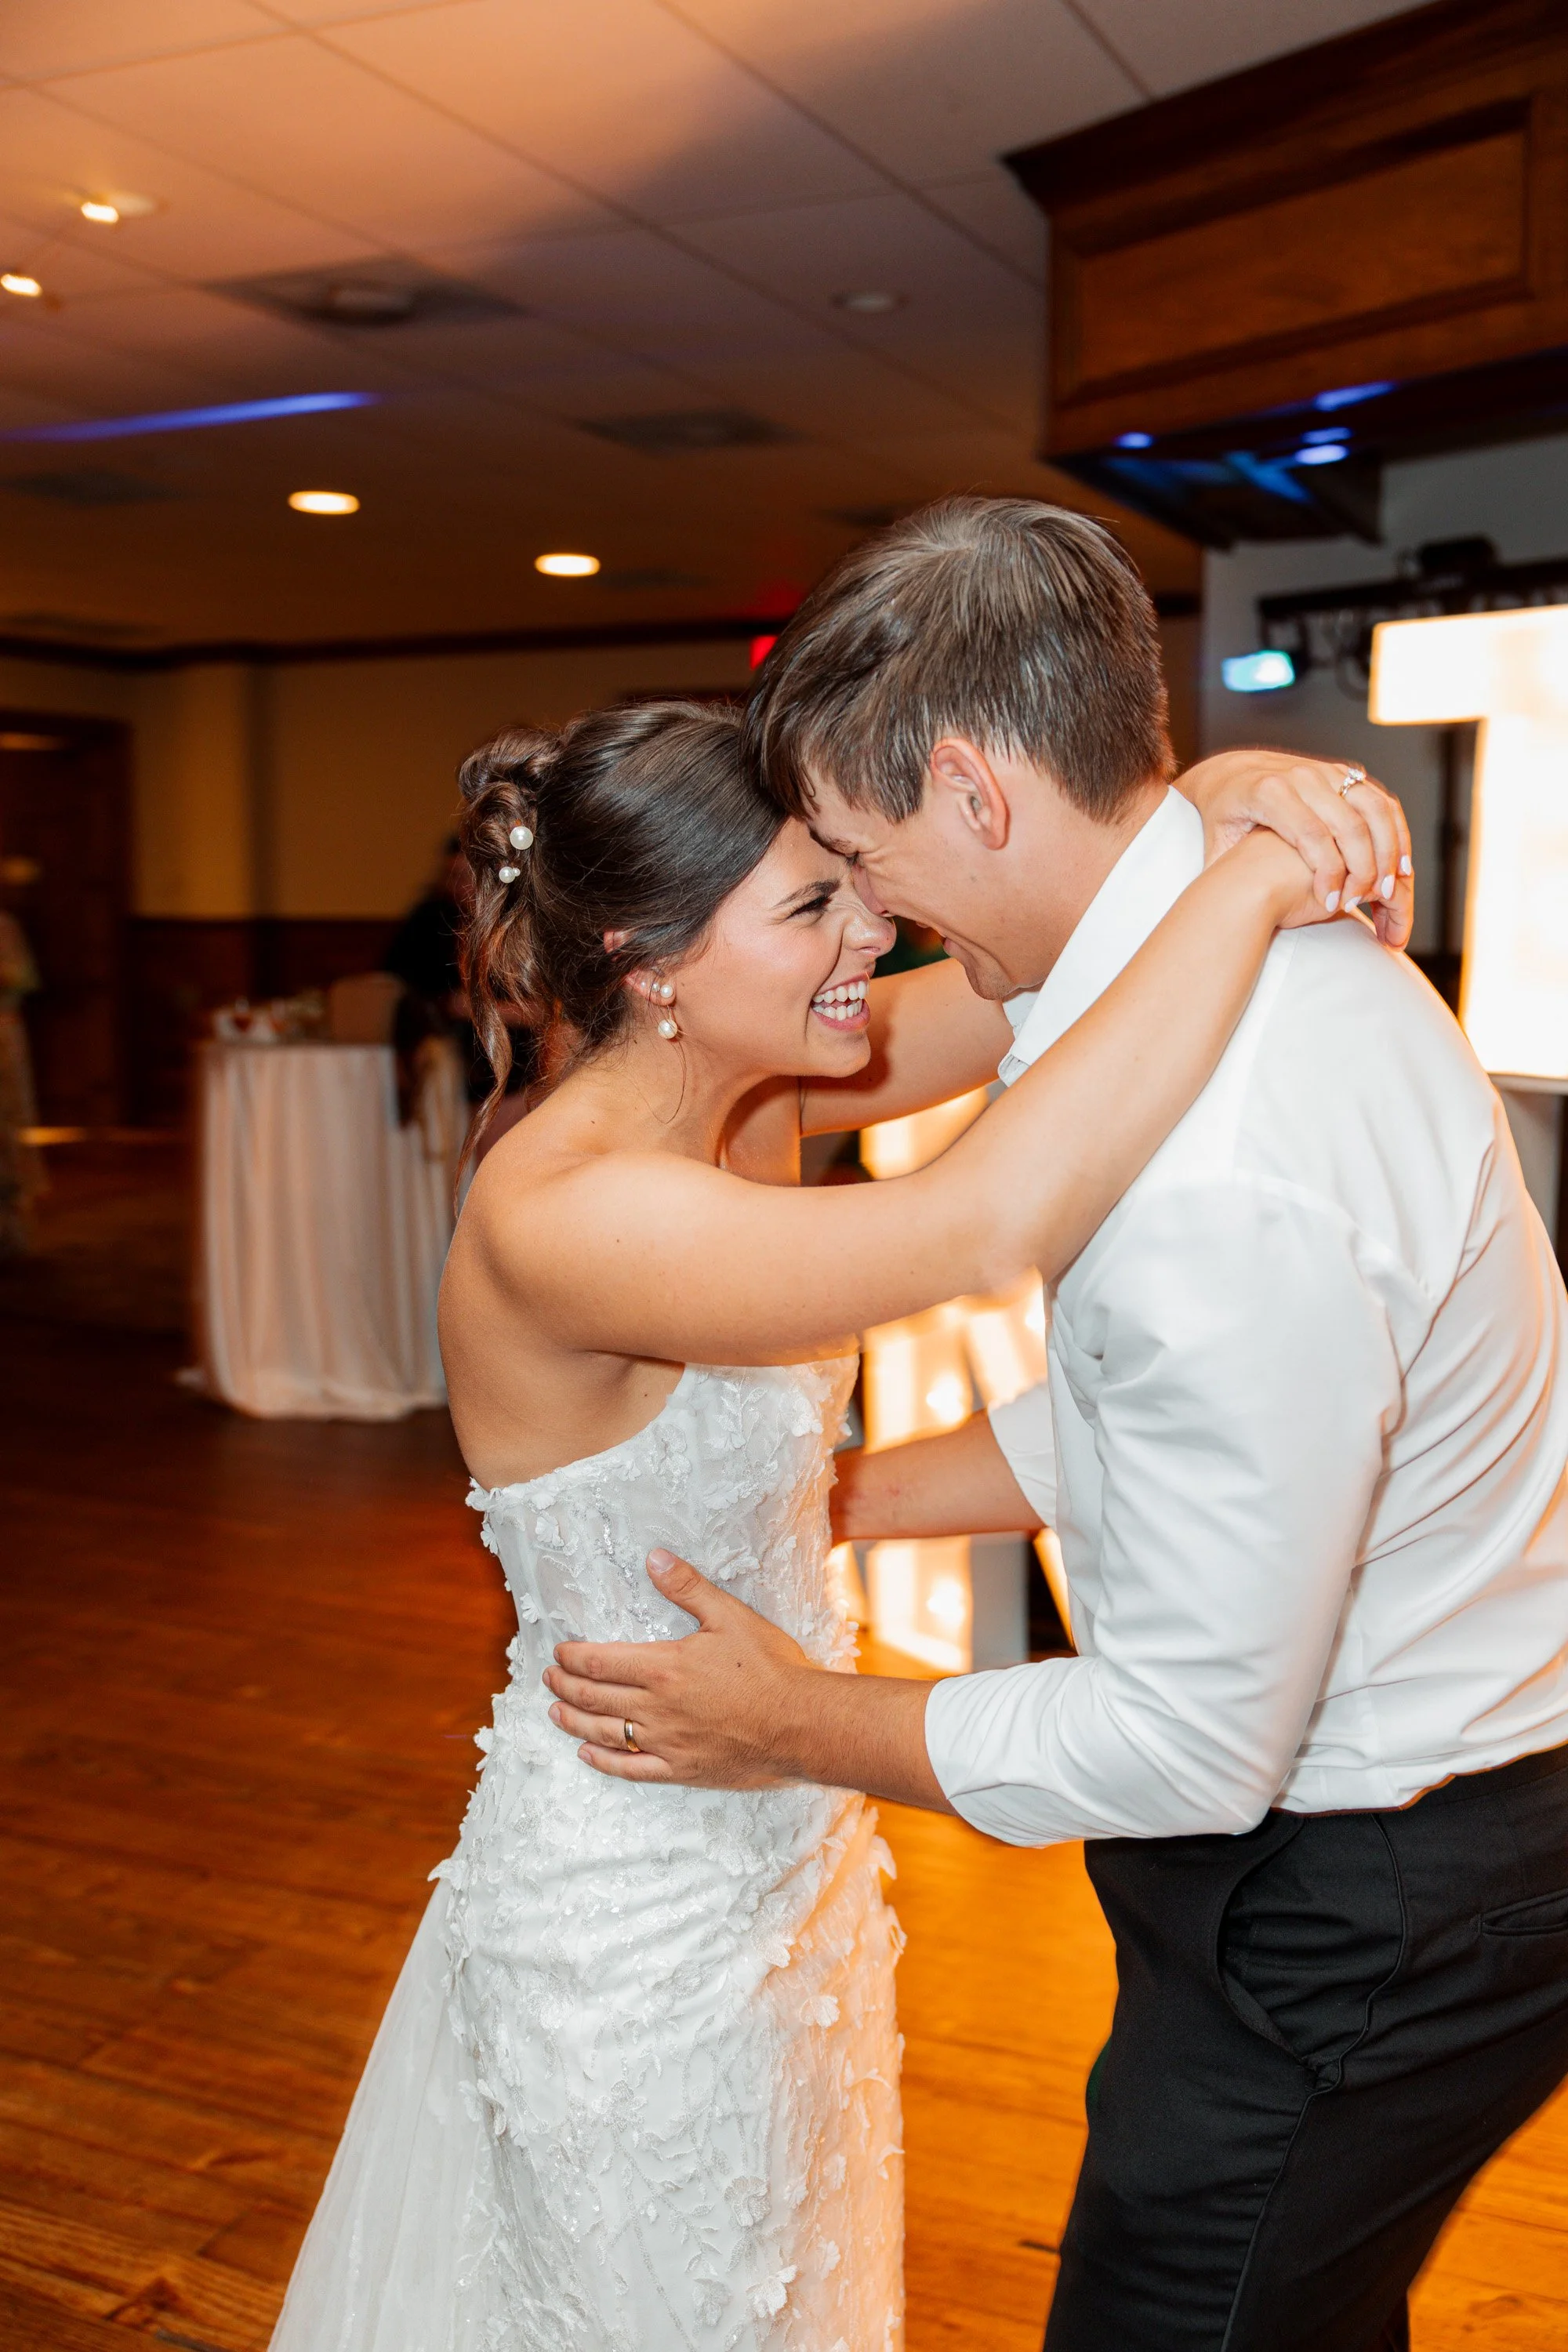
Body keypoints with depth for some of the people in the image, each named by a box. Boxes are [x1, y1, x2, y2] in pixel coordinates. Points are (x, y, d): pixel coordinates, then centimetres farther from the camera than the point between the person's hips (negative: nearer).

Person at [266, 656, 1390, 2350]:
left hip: (779, 1853, 8)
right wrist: (1250, 884, -34)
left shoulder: (743, 1099, -7)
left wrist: (1221, 791, -20)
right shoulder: (562, 1216, -32)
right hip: (638, 1934, -8)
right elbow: (990, 1222, -44)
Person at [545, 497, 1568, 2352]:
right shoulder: (1245, 945, -1)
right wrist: (845, 1500, 11)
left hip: (1354, 1919, -9)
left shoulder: (1223, 1171, -34)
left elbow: (1192, 1745, -25)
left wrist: (795, 1725, -13)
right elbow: (1127, 1421, 11)